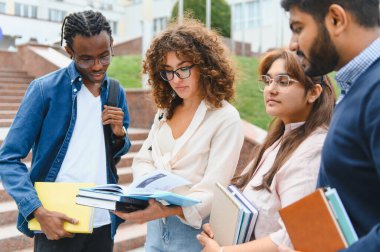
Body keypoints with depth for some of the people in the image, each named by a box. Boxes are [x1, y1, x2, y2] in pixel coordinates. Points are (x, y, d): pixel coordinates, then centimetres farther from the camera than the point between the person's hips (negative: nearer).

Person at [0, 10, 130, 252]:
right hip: (58, 221, -4)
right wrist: (39, 211, -22)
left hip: (103, 221, 4)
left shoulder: (117, 93, 4)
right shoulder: (45, 88, -10)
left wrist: (119, 134, -7)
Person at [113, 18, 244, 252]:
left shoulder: (226, 119, -15)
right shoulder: (165, 111, 7)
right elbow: (142, 160, 7)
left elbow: (212, 191, -21)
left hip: (195, 229, -6)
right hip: (156, 226, 6)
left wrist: (167, 210, -36)